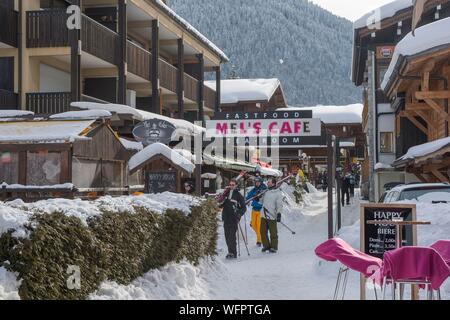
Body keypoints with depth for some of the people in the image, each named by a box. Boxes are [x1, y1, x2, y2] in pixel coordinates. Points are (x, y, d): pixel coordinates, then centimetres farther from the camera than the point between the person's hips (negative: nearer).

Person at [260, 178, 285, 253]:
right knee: (263, 231, 7)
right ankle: (266, 245, 20)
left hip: (272, 216, -6)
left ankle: (273, 247, 12)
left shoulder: (278, 193, -6)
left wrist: (279, 213, -19)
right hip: (264, 215, 6)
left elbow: (279, 205, -11)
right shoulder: (266, 192, 13)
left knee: (273, 233, 2)